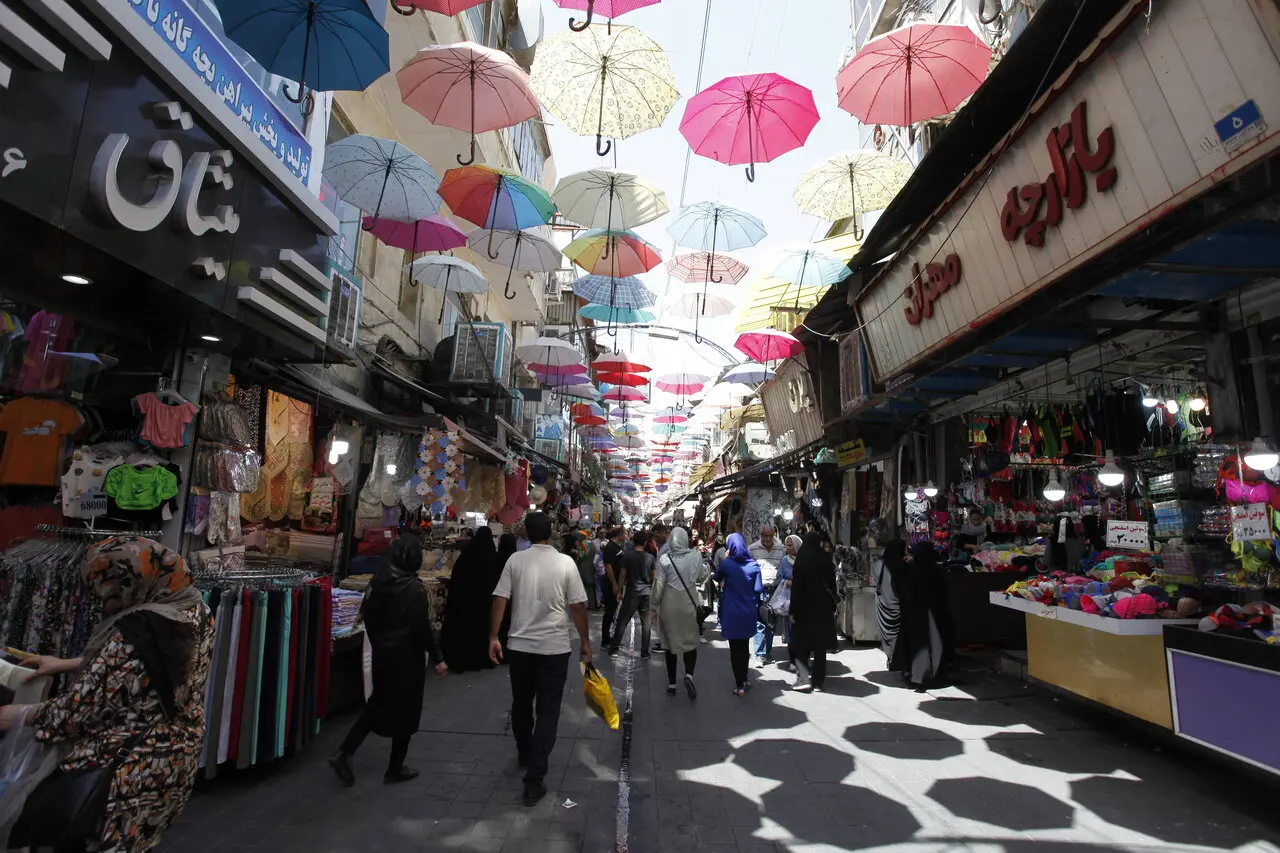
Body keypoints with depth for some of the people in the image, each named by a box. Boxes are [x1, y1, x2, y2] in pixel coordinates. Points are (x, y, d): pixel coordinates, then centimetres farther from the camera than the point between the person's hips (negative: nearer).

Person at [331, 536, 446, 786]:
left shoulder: (378, 582, 0)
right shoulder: (414, 587, -20)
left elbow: (367, 615, 8)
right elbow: (422, 627, -19)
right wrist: (437, 658, -11)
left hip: (382, 652, 7)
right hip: (407, 655, -6)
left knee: (378, 703, 22)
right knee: (405, 710, 8)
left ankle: (343, 753, 15)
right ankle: (395, 769, 20)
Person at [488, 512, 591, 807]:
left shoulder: (515, 560, -3)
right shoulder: (565, 563, -7)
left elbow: (500, 601, -5)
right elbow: (578, 607, -5)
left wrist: (493, 637, 3)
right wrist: (585, 642, 5)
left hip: (519, 645, 3)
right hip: (555, 647, -2)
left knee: (521, 704, 22)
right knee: (547, 711, 5)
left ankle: (524, 754, 42)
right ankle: (534, 779, 3)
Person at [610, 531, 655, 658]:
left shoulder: (627, 556, -6)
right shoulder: (650, 557, -1)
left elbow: (623, 575, -4)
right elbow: (653, 576, 7)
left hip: (632, 592, -1)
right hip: (647, 593, 2)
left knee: (622, 621, 8)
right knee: (646, 623, 7)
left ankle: (614, 648, 13)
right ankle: (644, 652, 10)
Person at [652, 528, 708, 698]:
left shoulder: (664, 559, -12)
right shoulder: (696, 556, -7)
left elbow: (659, 585, -10)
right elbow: (701, 578, 7)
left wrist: (654, 605, 1)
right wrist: (705, 567, 26)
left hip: (669, 604, 0)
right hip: (689, 603, 0)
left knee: (670, 643, 13)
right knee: (691, 641, 14)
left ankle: (671, 684, 19)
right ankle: (689, 674, -9)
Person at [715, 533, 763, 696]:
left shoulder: (726, 564, -11)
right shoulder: (753, 565, -7)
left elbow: (717, 577, 8)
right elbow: (758, 589, -8)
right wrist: (754, 605, 8)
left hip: (731, 613, -3)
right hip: (748, 612, 3)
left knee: (734, 648, 6)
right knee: (744, 646, 19)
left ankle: (739, 685, 7)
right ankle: (744, 680, 30)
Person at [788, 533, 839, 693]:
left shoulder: (801, 561, -12)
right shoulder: (827, 560, -2)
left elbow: (795, 587, -12)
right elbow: (832, 585, 2)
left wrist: (793, 611, -7)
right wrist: (832, 607, 10)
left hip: (804, 607, -3)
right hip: (823, 608, 3)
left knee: (801, 643, 9)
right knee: (820, 645, 11)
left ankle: (804, 678, -2)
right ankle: (818, 681, 14)